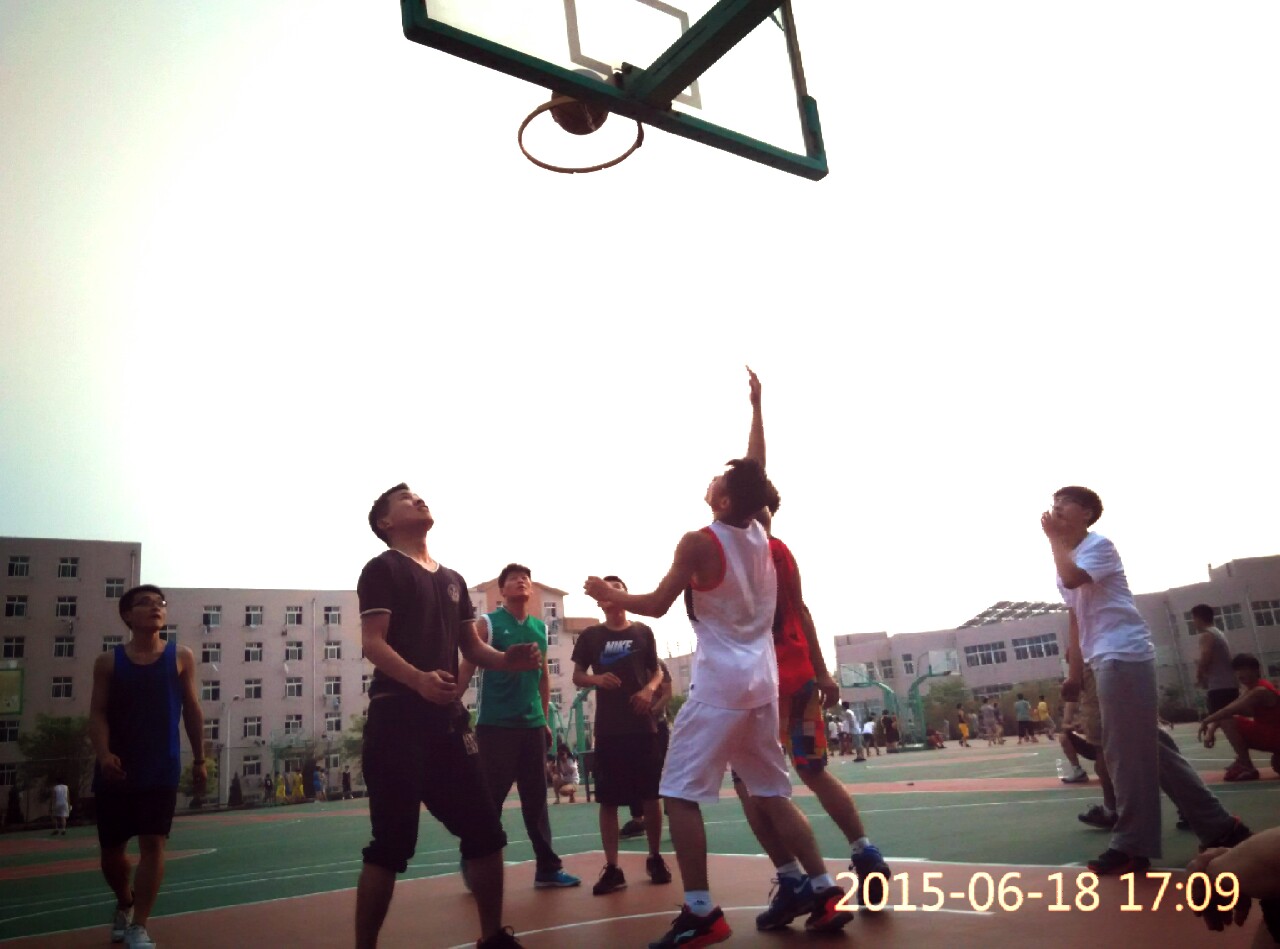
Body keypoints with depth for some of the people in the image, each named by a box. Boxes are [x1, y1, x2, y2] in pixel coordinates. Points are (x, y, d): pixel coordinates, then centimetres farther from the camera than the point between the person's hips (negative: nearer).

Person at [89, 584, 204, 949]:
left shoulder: (180, 657, 2)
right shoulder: (109, 662, 2)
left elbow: (192, 709, 6)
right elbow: (97, 713, -3)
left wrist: (199, 760, 7)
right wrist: (103, 753, -21)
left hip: (162, 769, -1)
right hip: (117, 768, 1)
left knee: (153, 844, -6)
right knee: (111, 848, 11)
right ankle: (124, 905, 40)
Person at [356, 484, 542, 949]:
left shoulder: (452, 579, 20)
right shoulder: (383, 569, -1)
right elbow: (372, 643, -12)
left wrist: (507, 659, 0)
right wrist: (419, 679, -30)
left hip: (448, 717, 7)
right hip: (397, 717, -7)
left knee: (485, 830, 9)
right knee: (392, 842, -5)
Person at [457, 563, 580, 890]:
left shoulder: (539, 627, 12)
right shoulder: (487, 623, -4)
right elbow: (465, 669, -8)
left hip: (532, 725, 5)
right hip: (495, 724, -5)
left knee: (537, 799, 10)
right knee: (489, 799, 0)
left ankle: (547, 867, 18)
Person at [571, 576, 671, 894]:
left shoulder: (643, 632, 7)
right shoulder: (590, 635, 4)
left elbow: (657, 671, 12)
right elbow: (577, 676, 8)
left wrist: (649, 689, -9)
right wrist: (597, 679, -14)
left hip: (643, 724, 1)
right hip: (608, 727, 0)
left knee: (650, 795, 6)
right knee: (608, 799, 1)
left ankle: (655, 858, 23)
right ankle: (612, 868, 8)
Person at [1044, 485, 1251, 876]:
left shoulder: (1099, 544, -5)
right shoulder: (1071, 557, 21)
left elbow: (1071, 578, -26)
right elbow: (1076, 619, 23)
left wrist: (1054, 537, -13)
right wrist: (1074, 673, 20)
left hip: (1124, 656, -10)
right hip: (1108, 661, 10)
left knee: (1126, 752, -7)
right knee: (1149, 747, 12)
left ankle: (1132, 845, -1)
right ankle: (1218, 826, 21)